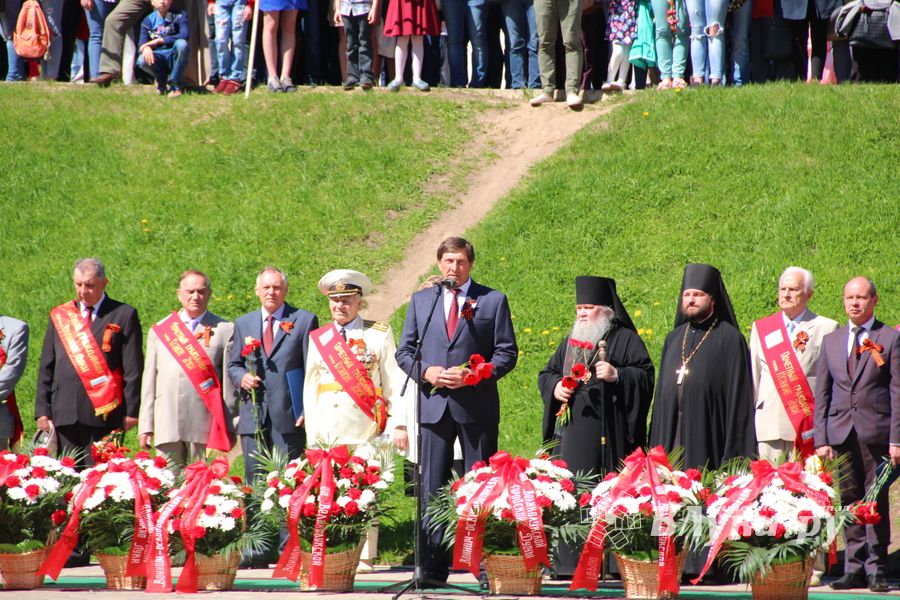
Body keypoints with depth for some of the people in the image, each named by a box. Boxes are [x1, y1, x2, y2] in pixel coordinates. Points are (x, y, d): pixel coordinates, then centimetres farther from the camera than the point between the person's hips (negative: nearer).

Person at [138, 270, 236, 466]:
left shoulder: (225, 330, 6)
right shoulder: (159, 331, 15)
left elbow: (230, 381, 3)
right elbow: (149, 380, 14)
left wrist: (228, 427, -1)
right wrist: (145, 427, 8)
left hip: (205, 427, -3)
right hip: (167, 426, 3)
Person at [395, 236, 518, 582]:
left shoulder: (493, 301, 5)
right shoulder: (420, 301, 13)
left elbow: (507, 353, 1)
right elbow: (404, 351, 12)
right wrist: (426, 372, -8)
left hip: (477, 407, -2)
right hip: (434, 406, 2)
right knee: (432, 488, 1)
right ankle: (433, 568, 3)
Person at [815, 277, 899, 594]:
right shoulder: (831, 341, 15)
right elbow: (822, 393, 14)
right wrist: (821, 438, 5)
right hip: (841, 433, 4)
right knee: (848, 502, 4)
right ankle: (854, 567, 9)